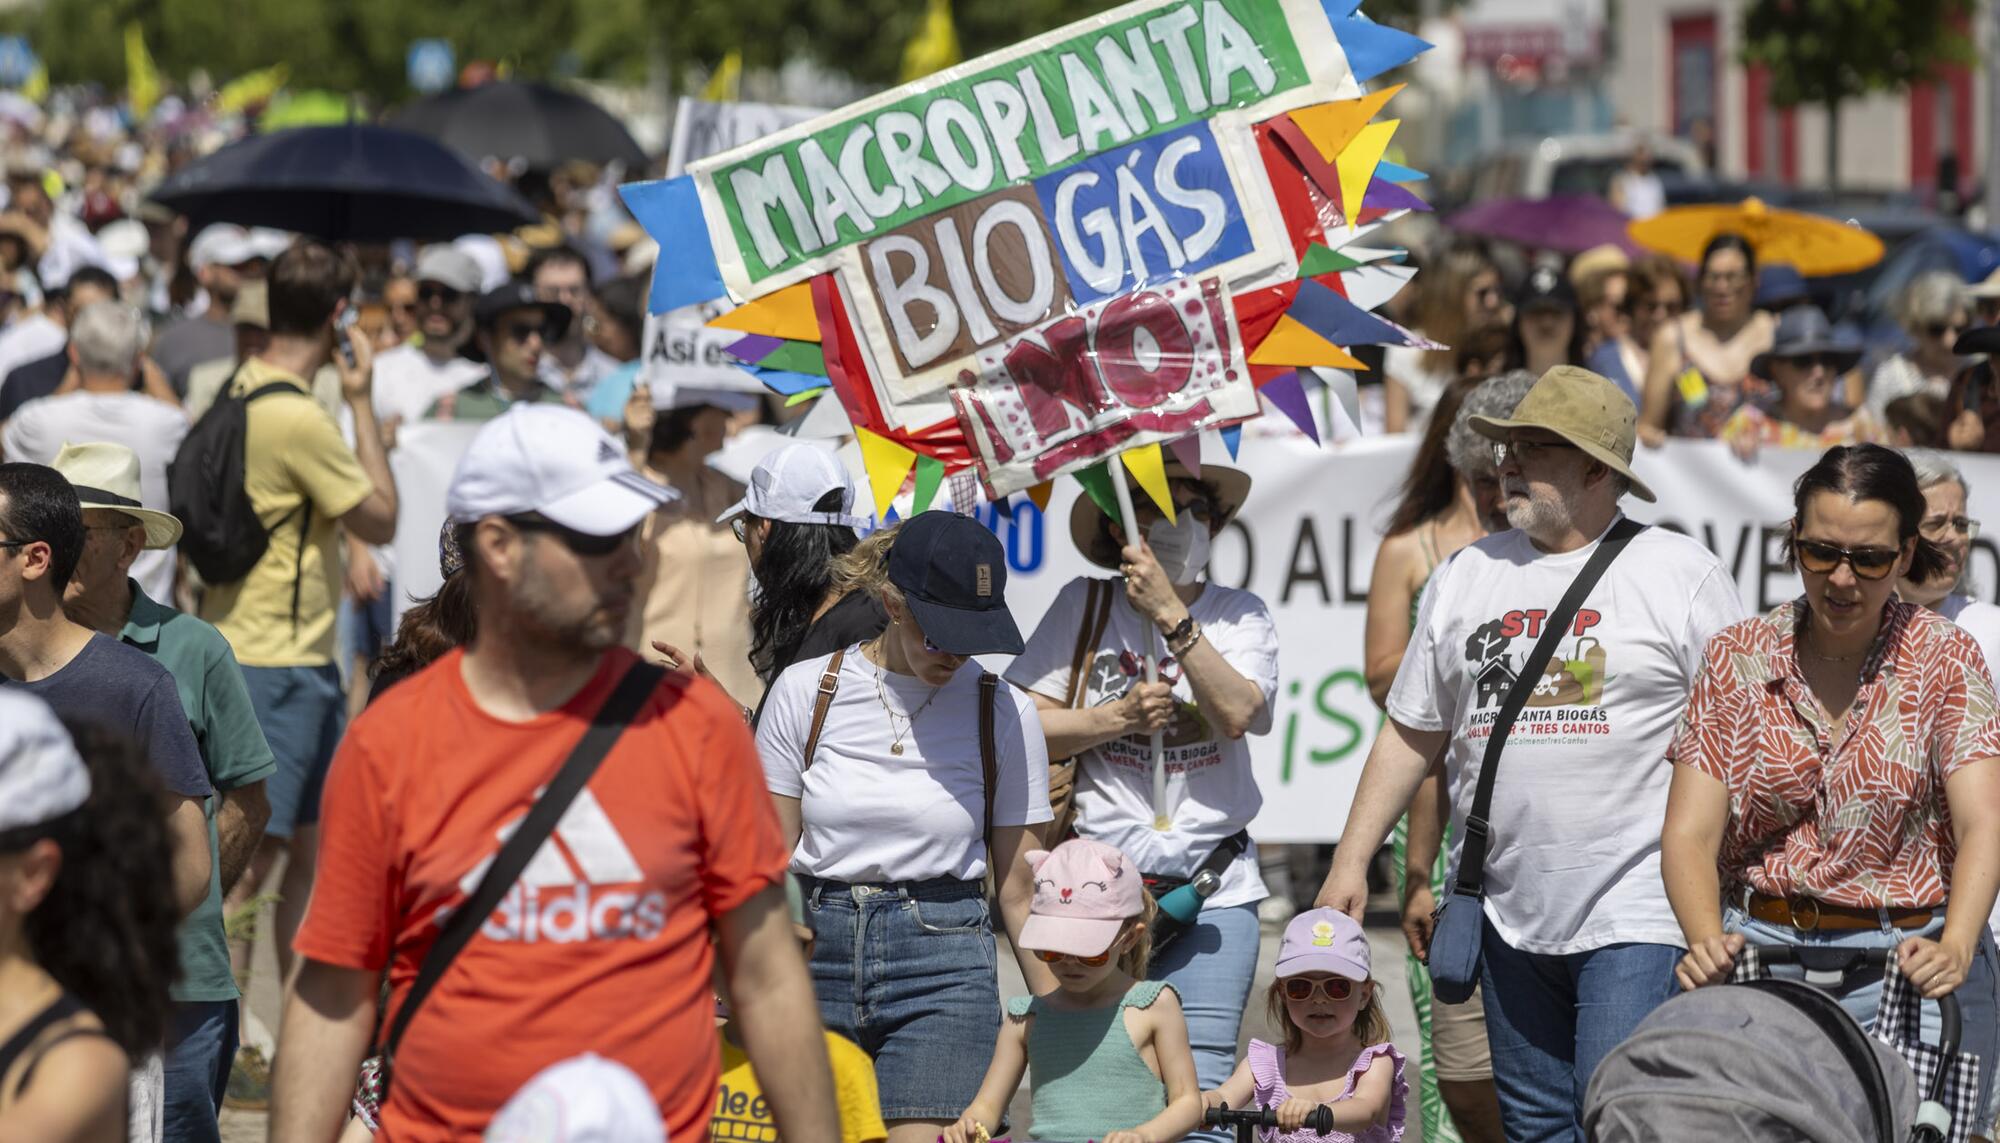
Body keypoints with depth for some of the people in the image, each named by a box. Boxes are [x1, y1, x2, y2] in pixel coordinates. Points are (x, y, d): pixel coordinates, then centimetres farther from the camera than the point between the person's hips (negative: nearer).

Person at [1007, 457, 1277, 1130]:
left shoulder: (1240, 615, 8)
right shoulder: (1084, 605, 6)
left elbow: (1237, 713, -11)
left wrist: (1169, 612, -13)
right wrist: (1121, 718, -9)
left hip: (1212, 890, 0)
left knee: (1200, 1086, -8)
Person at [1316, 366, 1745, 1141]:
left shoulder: (1680, 574, -1)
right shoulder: (1466, 577, 13)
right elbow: (1412, 734, 17)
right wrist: (1352, 862, 11)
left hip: (1636, 911, -5)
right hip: (1511, 916, 5)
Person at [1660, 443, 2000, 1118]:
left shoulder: (1945, 660, 2)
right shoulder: (1737, 658, 6)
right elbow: (1689, 834, -1)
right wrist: (1707, 940, -22)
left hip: (1907, 962, -1)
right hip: (1758, 954, 1)